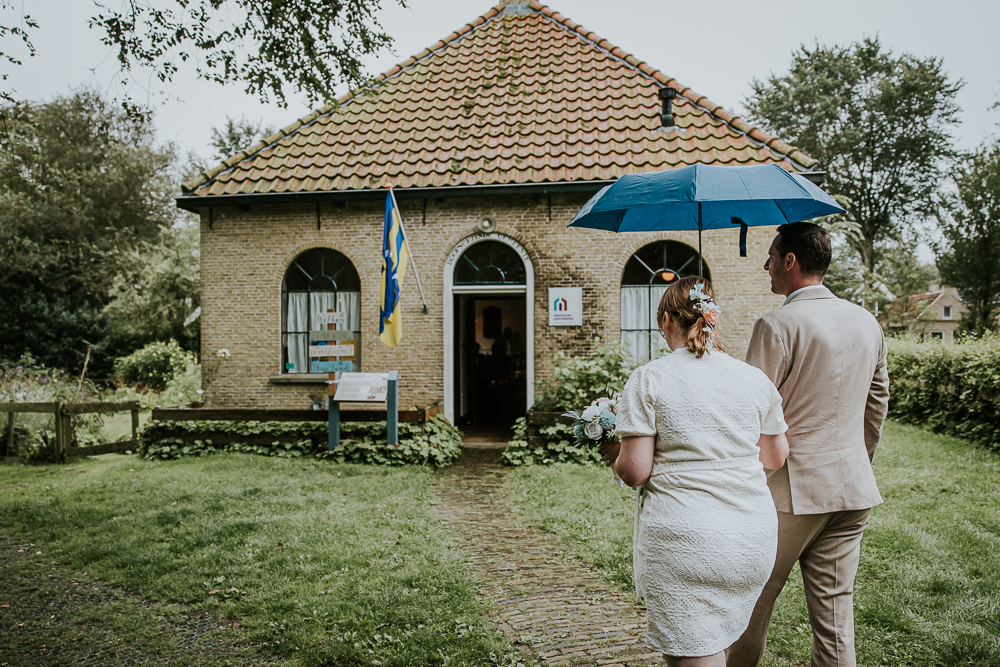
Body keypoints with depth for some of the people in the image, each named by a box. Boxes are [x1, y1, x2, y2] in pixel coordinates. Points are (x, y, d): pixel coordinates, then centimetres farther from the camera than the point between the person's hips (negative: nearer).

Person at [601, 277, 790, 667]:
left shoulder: (648, 379, -9)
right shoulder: (755, 379, 4)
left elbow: (635, 472, -11)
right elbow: (775, 458, 14)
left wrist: (613, 457, 9)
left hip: (684, 542, -5)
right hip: (754, 539, 5)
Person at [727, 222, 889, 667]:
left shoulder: (778, 325, -15)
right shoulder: (867, 322, 8)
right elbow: (877, 407, 17)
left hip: (790, 488, -6)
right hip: (853, 488, 7)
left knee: (752, 604, 12)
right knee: (835, 620, 13)